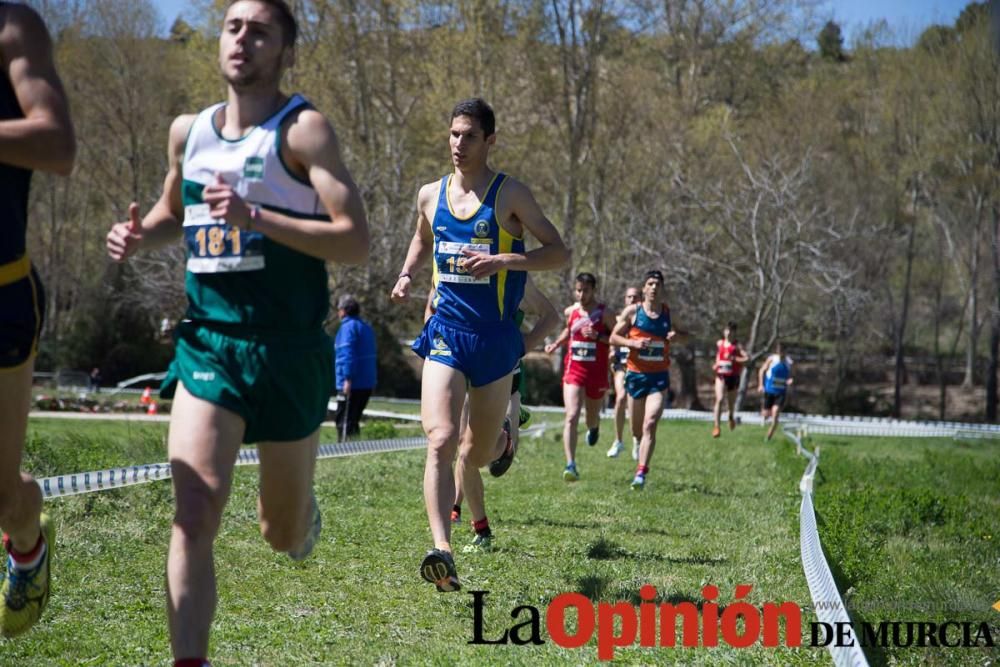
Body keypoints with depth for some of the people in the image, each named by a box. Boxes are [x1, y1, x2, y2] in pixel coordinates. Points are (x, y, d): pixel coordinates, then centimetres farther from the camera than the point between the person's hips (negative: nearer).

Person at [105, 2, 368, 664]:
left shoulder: (303, 130, -9)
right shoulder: (188, 131, 7)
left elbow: (356, 241, -18)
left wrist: (254, 217, -28)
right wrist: (139, 234, 4)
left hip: (289, 351, -3)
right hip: (208, 343, 3)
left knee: (284, 535, 14)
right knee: (193, 519, -16)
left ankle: (303, 511, 51)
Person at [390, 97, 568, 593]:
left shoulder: (510, 195, -4)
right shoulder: (430, 195, 7)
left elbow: (559, 252, -6)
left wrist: (504, 261, -20)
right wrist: (406, 276, 9)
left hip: (495, 338, -1)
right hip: (445, 333, 1)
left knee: (479, 452, 11)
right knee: (441, 440, -19)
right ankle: (442, 551, -26)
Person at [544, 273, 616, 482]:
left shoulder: (605, 314, -6)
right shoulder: (570, 312, 4)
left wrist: (598, 337, -20)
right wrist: (556, 344, 10)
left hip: (597, 374, -1)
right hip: (573, 371, 1)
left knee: (592, 420, 16)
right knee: (571, 417, -17)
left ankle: (594, 427, 57)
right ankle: (570, 465, -23)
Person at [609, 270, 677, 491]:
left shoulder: (669, 312, 4)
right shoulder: (632, 311, -1)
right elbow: (613, 337, 3)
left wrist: (675, 335, -5)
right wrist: (633, 343, -15)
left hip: (659, 377, -1)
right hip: (636, 375, 1)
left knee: (650, 425, -16)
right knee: (636, 429, 11)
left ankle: (641, 473, -19)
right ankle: (641, 443, 48)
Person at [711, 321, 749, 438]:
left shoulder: (737, 345, -7)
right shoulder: (719, 343, 6)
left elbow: (747, 358, -18)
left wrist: (734, 359, -26)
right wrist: (716, 364, 10)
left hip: (733, 376, -1)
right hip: (721, 376, 1)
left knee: (731, 402, 15)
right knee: (719, 399, -18)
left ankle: (731, 416, 51)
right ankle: (716, 426, -20)